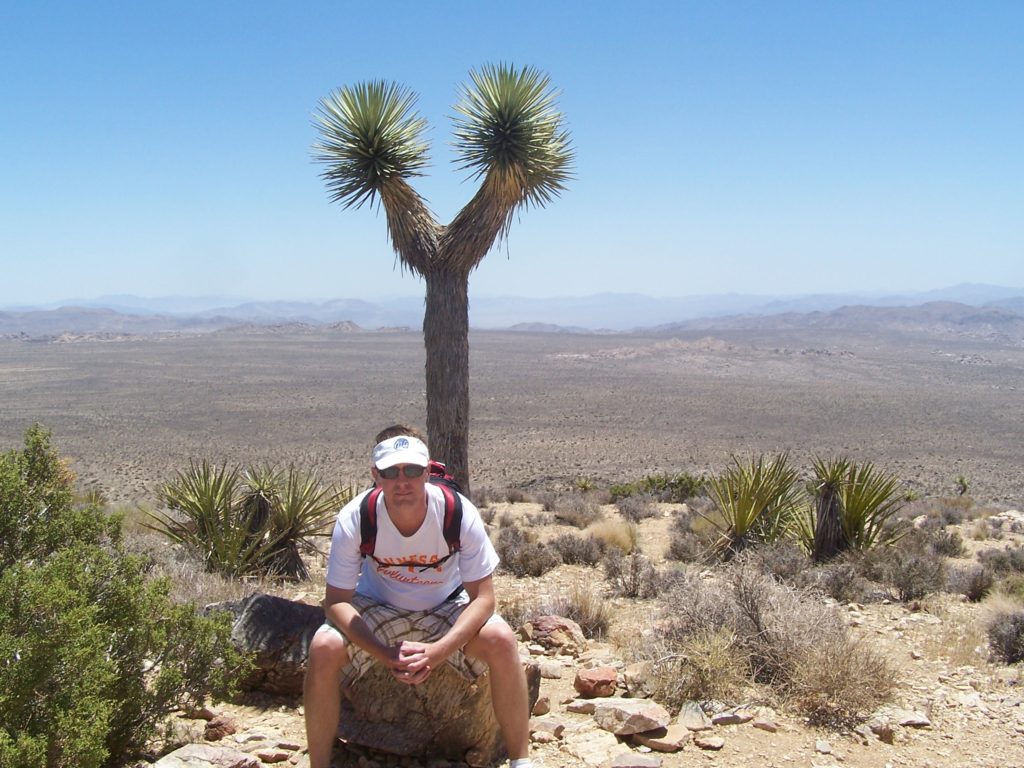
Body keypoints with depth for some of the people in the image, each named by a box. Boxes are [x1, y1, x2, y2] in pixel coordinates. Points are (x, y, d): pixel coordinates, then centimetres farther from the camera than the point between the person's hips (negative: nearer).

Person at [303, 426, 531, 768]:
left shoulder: (460, 513, -27)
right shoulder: (354, 519, -26)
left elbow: (483, 597, -21)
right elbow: (336, 601, -19)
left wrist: (436, 652, -36)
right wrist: (386, 656, -33)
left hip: (447, 608, 0)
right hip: (377, 609, 0)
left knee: (501, 640, -27)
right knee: (323, 648, -27)